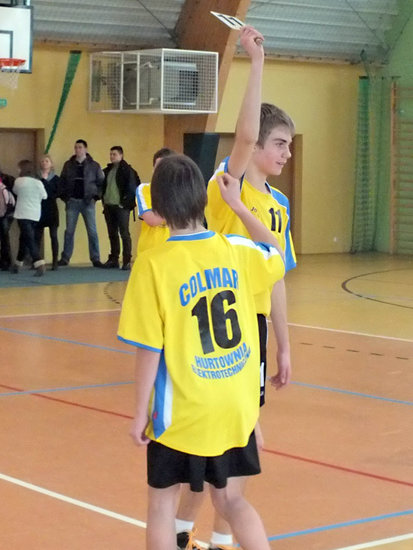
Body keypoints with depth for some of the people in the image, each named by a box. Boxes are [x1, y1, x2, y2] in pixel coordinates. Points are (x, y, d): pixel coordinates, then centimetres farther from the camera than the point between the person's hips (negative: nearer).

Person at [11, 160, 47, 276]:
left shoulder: (18, 181, -6)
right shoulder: (38, 182, -1)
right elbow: (44, 196, 6)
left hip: (23, 214, -4)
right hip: (35, 215, 4)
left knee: (30, 240, -11)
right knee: (24, 239, 20)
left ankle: (39, 264, -29)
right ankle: (18, 265, 29)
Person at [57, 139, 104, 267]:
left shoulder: (94, 165, 2)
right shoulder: (68, 165, 7)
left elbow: (101, 182, 4)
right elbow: (62, 181, 10)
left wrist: (96, 196, -5)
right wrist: (63, 196, 0)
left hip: (88, 202, -1)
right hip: (72, 202, 2)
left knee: (92, 231, -3)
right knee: (69, 231, 3)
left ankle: (95, 259, 1)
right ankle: (65, 258, 9)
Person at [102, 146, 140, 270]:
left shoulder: (127, 170, -5)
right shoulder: (107, 170, 13)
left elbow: (132, 187, -10)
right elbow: (102, 186, 20)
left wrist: (127, 202, -13)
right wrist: (104, 200, 9)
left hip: (121, 206, -6)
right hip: (108, 206, 6)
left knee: (124, 234, -5)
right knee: (112, 234, 11)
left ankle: (127, 261, -4)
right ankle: (113, 259, 18)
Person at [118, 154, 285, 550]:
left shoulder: (154, 265, -16)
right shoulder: (235, 250, -3)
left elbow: (149, 349, -14)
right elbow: (277, 260, 20)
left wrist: (141, 412, -3)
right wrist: (239, 206, 24)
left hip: (181, 411, -4)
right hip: (235, 407, 4)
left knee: (161, 503, 14)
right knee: (230, 500, 20)